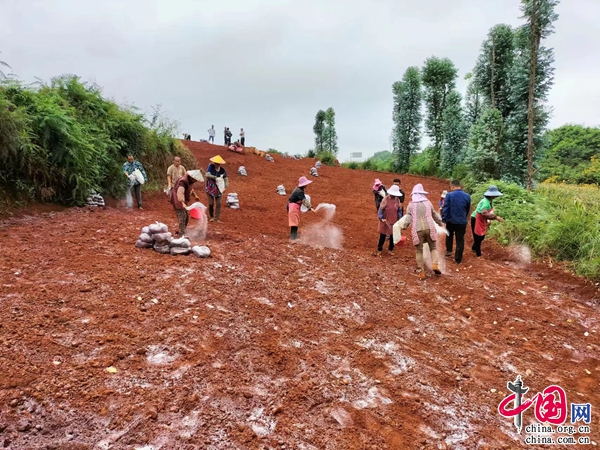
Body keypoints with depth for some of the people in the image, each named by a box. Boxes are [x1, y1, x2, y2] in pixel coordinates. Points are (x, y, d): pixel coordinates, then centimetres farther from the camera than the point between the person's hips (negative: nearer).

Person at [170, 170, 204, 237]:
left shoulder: (189, 180, 4)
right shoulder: (183, 181, -28)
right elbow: (180, 193, -42)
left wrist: (195, 195, 24)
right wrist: (182, 203, -51)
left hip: (183, 201, 10)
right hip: (178, 202, -10)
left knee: (186, 217, 15)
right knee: (182, 218, -11)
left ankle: (181, 231, 29)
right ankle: (182, 235, -5)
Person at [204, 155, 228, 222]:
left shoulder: (222, 170, -2)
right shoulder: (211, 166, -9)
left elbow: (226, 178, 8)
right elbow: (207, 174, -21)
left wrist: (226, 186, -10)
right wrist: (216, 177, -30)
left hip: (218, 189, 2)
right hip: (210, 188, -2)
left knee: (219, 204, -3)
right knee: (211, 203, -3)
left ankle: (216, 218, 5)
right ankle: (211, 217, 20)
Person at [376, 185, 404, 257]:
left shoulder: (397, 199, 0)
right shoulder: (385, 199, -14)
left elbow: (399, 210, 10)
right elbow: (380, 209, -11)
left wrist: (400, 219, 3)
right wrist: (381, 218, -20)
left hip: (394, 221, 4)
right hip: (385, 221, -4)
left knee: (393, 236, 11)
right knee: (382, 236, 4)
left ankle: (390, 249, 28)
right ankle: (379, 250, 19)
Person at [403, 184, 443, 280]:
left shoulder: (411, 204, 5)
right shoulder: (428, 202, 13)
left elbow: (409, 218, -3)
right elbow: (435, 215, 23)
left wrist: (404, 227, 8)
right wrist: (440, 223, 38)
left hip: (417, 230, -1)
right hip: (429, 228, 1)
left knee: (419, 251, 6)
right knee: (433, 248, 14)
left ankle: (421, 272, 4)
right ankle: (435, 265, -9)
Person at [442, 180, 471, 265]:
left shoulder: (449, 195, -12)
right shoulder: (467, 196, 0)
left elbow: (445, 209, -13)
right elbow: (467, 210, 14)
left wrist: (443, 220, -5)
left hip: (451, 221, -1)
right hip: (462, 222, 1)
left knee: (449, 235, 28)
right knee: (460, 240, 8)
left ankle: (449, 250, 29)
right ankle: (458, 259, 13)